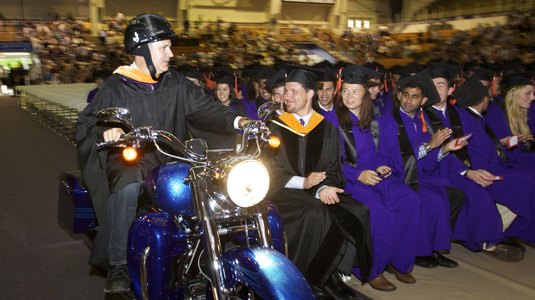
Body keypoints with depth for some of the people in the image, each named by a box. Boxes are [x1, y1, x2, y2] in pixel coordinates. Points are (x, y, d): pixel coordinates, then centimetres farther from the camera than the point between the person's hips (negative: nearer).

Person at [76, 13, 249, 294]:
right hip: (129, 162, -3)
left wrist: (236, 121, -11)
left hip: (169, 162, 4)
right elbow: (86, 122, 0)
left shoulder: (176, 84, 13)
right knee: (127, 185, -35)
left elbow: (205, 108, 7)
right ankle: (118, 264, -21)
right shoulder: (116, 87, 3)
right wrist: (105, 131, -24)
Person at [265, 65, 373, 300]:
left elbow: (333, 169, 7)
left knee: (358, 212, -23)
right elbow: (271, 169, -1)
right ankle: (313, 279, -16)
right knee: (315, 214, -33)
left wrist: (323, 187, -16)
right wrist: (302, 182, -18)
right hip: (285, 192, -3)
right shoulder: (276, 126, 7)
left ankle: (330, 274, -12)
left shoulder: (327, 129, 14)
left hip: (319, 191, 3)